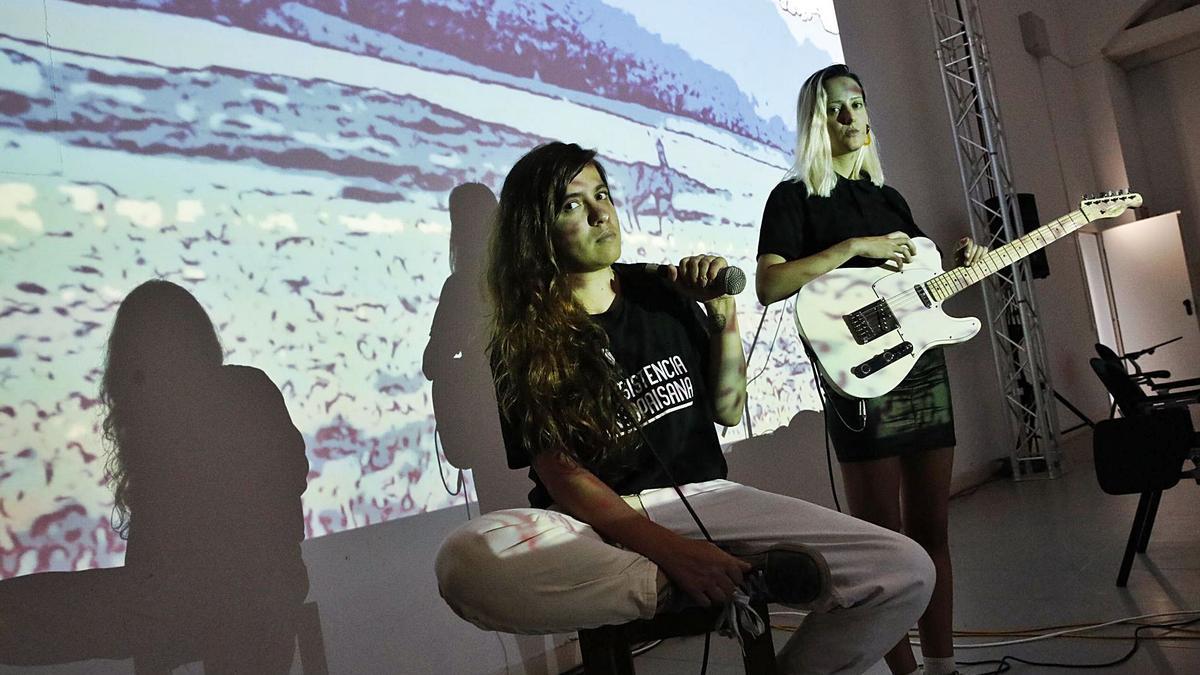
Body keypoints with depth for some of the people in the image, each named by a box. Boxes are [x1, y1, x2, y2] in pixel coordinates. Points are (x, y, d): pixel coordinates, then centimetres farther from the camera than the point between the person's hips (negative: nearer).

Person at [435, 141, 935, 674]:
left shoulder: (661, 291, 9)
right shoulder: (523, 342, -2)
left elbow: (728, 411, 13)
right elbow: (561, 475, -11)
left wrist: (723, 315, -2)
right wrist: (667, 548, -25)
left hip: (703, 496, 2)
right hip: (600, 520, -2)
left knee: (907, 572, -17)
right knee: (465, 560, -37)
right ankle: (739, 584, -22)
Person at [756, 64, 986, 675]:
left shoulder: (888, 197, 19)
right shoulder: (795, 196, -2)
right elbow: (768, 286, -17)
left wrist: (959, 263, 6)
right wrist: (856, 246, -18)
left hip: (925, 370, 7)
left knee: (931, 529, 12)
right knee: (884, 542, -2)